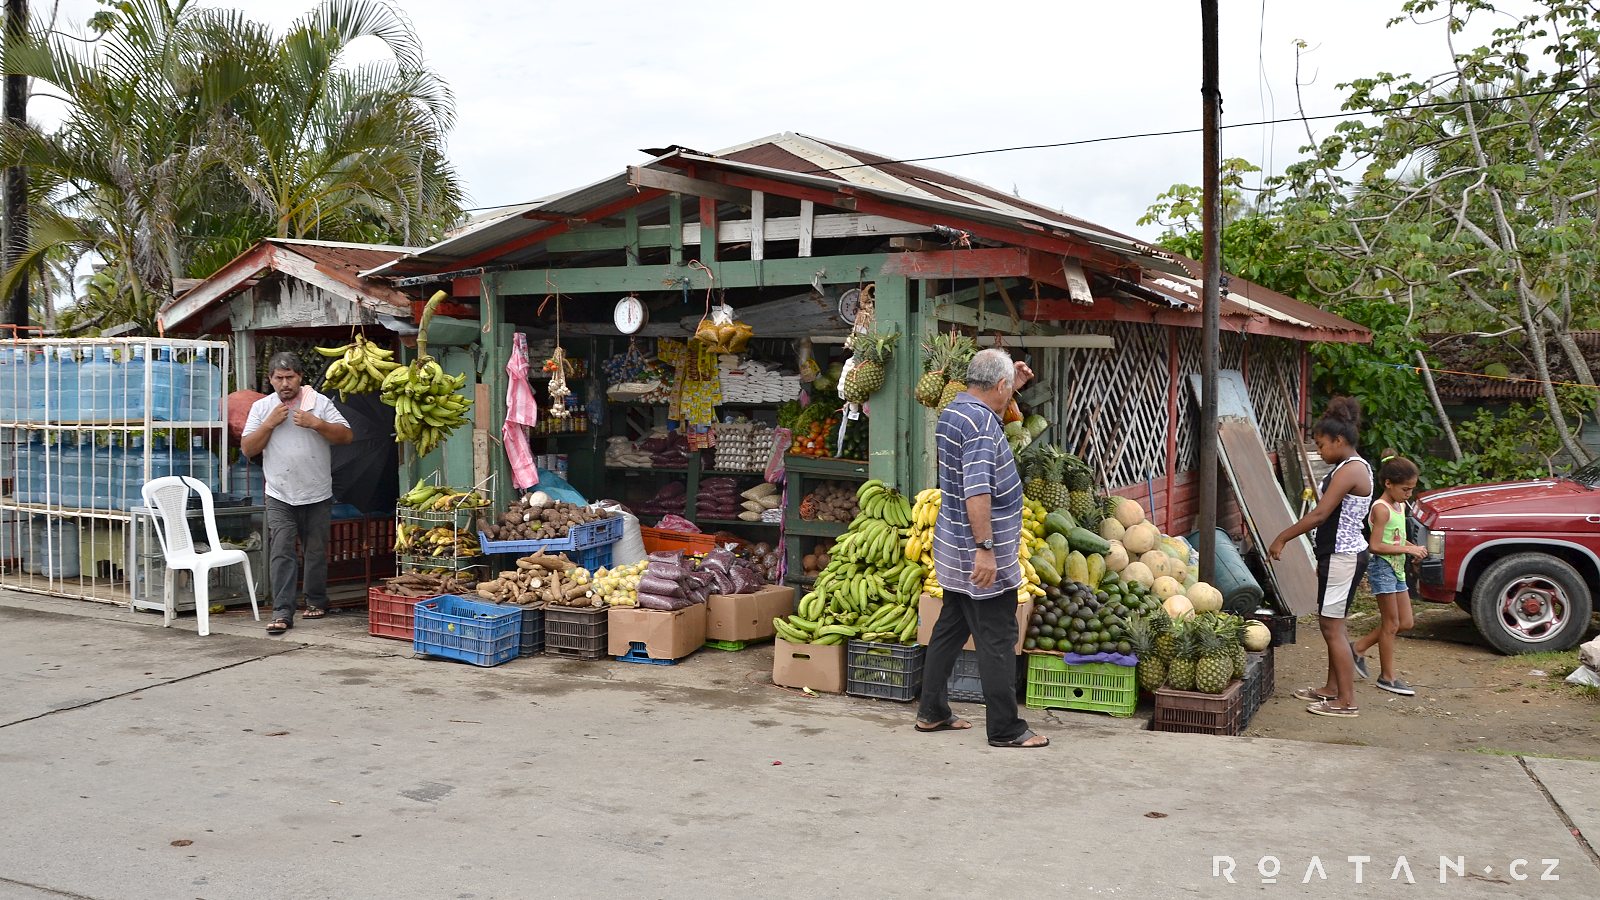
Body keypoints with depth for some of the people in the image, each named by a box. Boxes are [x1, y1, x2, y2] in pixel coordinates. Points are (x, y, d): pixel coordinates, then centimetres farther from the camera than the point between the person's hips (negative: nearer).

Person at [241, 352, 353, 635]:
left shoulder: (320, 403, -1)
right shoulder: (261, 407, 5)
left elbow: (347, 436, -5)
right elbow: (247, 448, 1)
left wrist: (315, 423, -17)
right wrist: (270, 423, -10)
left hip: (317, 495, 0)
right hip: (279, 497, 0)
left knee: (316, 552, 10)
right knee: (281, 553, -7)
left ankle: (316, 601, 26)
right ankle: (282, 613, -7)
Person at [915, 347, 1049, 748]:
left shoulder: (954, 410, 11)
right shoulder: (980, 421, -20)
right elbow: (977, 489, -28)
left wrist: (1012, 389, 28)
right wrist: (985, 547, -29)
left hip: (954, 550, 10)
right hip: (978, 553, -10)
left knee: (950, 628, 17)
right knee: (997, 639, -2)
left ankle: (932, 712, 25)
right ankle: (1005, 730, 5)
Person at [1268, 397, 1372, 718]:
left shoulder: (1349, 470, -18)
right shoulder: (1354, 467, 14)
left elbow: (1319, 515, -22)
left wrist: (1282, 538, -15)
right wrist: (1324, 558, 19)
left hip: (1342, 556, -10)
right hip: (1341, 554, 10)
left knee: (1332, 626, -6)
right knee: (1332, 623, 17)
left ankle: (1347, 701, -2)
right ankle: (1332, 688, 27)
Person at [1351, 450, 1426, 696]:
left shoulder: (1400, 507, 11)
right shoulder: (1381, 509, -17)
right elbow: (1375, 545, -23)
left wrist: (1414, 548, 3)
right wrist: (1408, 549, -22)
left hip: (1397, 568, 9)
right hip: (1382, 567, -9)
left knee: (1406, 622, 12)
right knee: (1391, 623, -1)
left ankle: (1359, 648, 24)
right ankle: (1387, 677, 10)